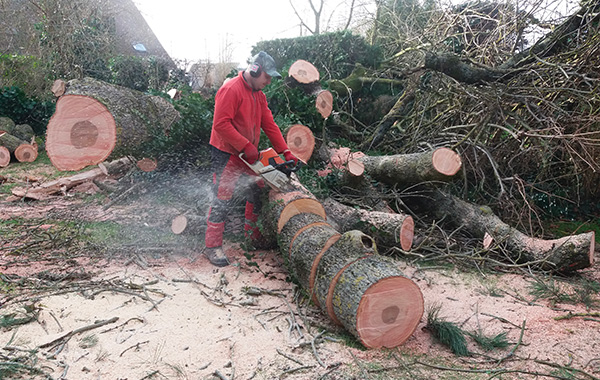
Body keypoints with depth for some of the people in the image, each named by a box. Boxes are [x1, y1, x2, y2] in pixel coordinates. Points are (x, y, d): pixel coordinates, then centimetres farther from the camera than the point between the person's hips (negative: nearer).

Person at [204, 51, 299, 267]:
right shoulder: (231, 89, -18)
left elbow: (269, 124, 9)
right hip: (226, 154, -9)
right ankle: (212, 247, 4)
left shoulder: (258, 95, 10)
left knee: (258, 191, 15)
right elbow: (221, 124, -24)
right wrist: (246, 146, -24)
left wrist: (286, 152, 1)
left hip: (248, 155, 9)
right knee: (222, 199, -5)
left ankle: (252, 232, 33)